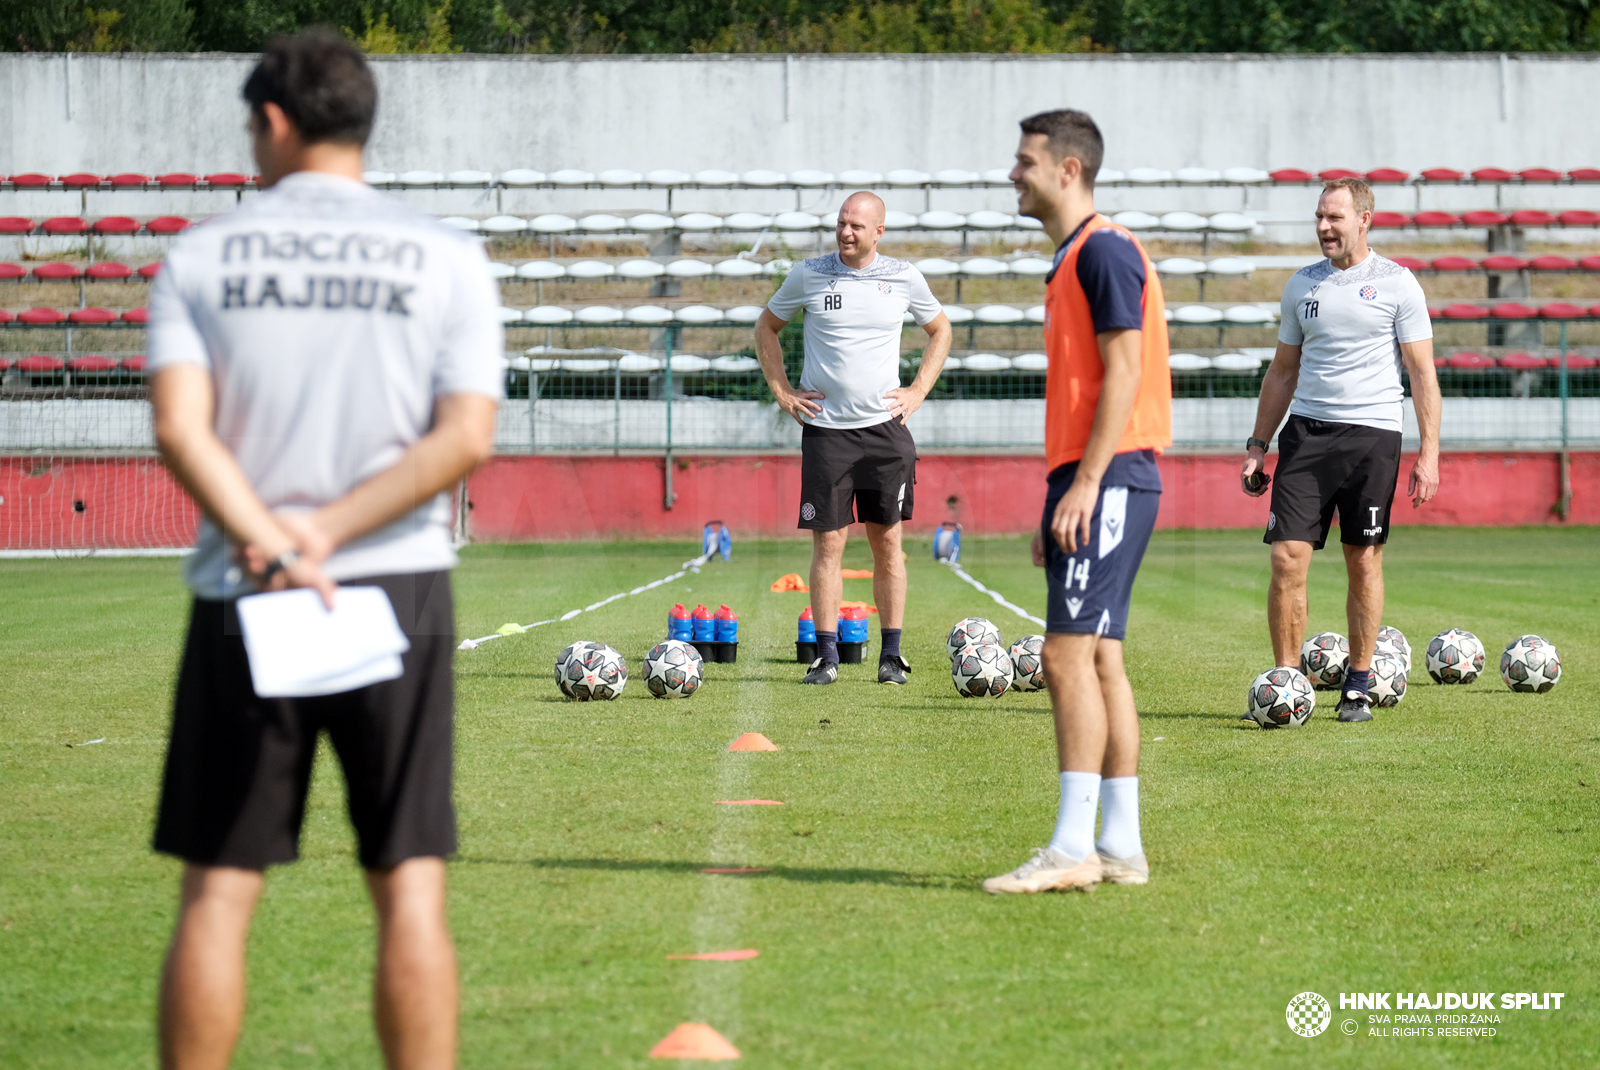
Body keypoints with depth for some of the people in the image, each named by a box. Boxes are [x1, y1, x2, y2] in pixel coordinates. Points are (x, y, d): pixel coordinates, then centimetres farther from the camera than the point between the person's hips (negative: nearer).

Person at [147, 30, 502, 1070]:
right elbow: (468, 436, -6)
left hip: (241, 597, 0)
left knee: (217, 887, 5)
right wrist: (332, 532, -8)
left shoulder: (200, 257, 4)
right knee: (409, 886, 2)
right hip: (401, 591, 0)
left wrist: (269, 543, -16)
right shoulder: (448, 260, 5)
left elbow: (180, 428, -8)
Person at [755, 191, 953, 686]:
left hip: (885, 427, 1)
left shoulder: (903, 278, 3)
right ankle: (826, 655, 2)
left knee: (887, 541, 2)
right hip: (825, 426, -1)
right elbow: (766, 328, 15)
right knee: (827, 542, -3)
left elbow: (940, 330, 19)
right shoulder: (808, 274, 1)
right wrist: (782, 392, 5)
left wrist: (917, 391, 8)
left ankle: (891, 654, 8)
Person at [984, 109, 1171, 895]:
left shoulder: (1104, 251, -10)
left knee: (1069, 654, -13)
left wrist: (1086, 484, -21)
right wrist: (1058, 501, 21)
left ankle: (1073, 847, -14)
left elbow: (1124, 373, -17)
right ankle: (1120, 846, 10)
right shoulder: (1069, 261, 20)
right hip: (1087, 482, 10)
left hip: (1110, 478, -10)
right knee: (1098, 659, 9)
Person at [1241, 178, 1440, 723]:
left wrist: (1429, 452, -7)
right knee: (1288, 557, -6)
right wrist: (1258, 444, 14)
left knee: (1364, 562, 2)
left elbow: (1422, 373, -1)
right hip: (1306, 431, 3)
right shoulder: (1302, 285, 12)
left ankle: (1358, 685, 13)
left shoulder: (1397, 284, 0)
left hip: (1372, 434, -3)